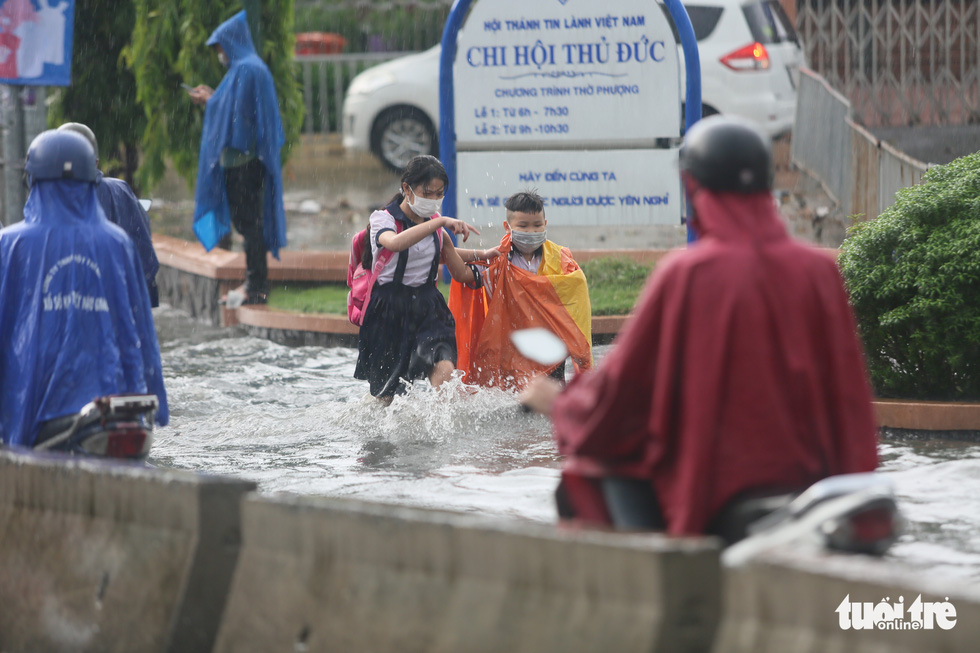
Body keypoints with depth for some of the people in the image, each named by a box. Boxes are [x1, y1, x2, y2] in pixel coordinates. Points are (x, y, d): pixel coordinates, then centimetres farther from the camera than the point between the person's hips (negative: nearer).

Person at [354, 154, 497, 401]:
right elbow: (394, 243, -37)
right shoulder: (382, 218, -9)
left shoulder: (434, 224, 8)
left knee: (444, 369, -27)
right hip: (390, 312, -3)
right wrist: (440, 222, -38)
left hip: (428, 309, 3)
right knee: (386, 398, 5)